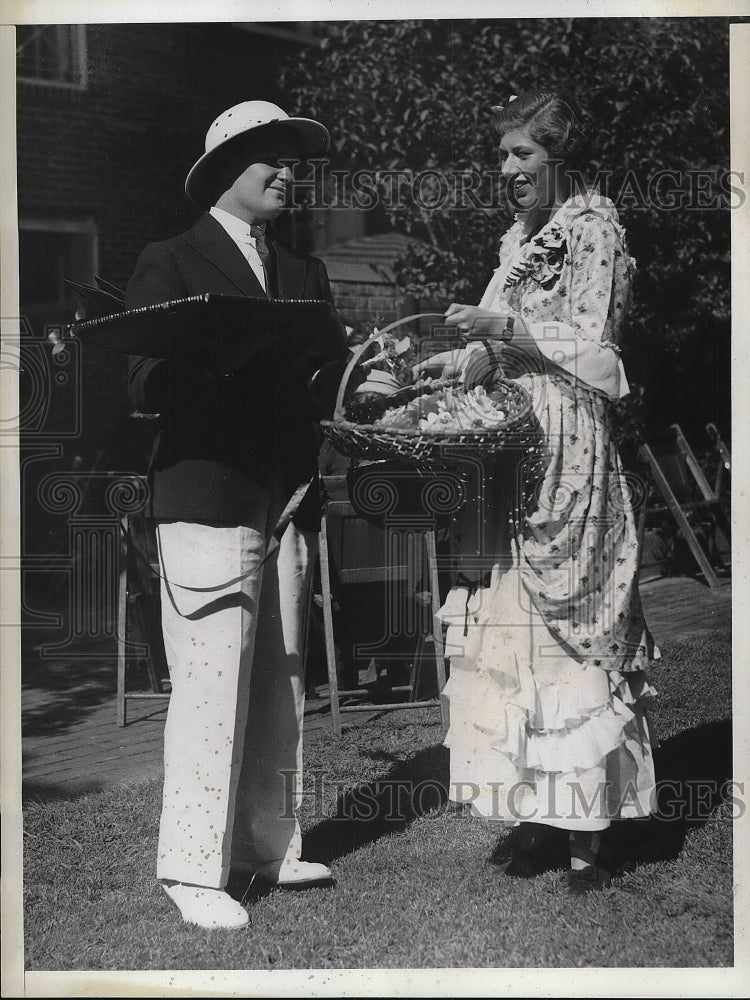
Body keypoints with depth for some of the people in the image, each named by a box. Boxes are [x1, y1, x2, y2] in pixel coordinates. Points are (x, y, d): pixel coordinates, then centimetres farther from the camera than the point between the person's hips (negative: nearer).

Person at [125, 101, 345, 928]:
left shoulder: (303, 274, 21)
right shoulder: (170, 264, 3)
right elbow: (146, 387, -7)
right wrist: (219, 353, -22)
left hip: (288, 502, 6)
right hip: (207, 499, -6)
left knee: (280, 686, 9)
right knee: (211, 685, -8)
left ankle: (265, 843, 19)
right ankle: (192, 867, -1)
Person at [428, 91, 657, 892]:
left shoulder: (593, 228, -2)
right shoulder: (518, 241, 18)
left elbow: (591, 346, -10)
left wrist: (499, 327, -17)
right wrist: (461, 358, 2)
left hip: (568, 454, -7)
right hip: (509, 450, 7)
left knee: (571, 626, -6)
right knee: (509, 623, 3)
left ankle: (590, 831, 0)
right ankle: (536, 813, 10)